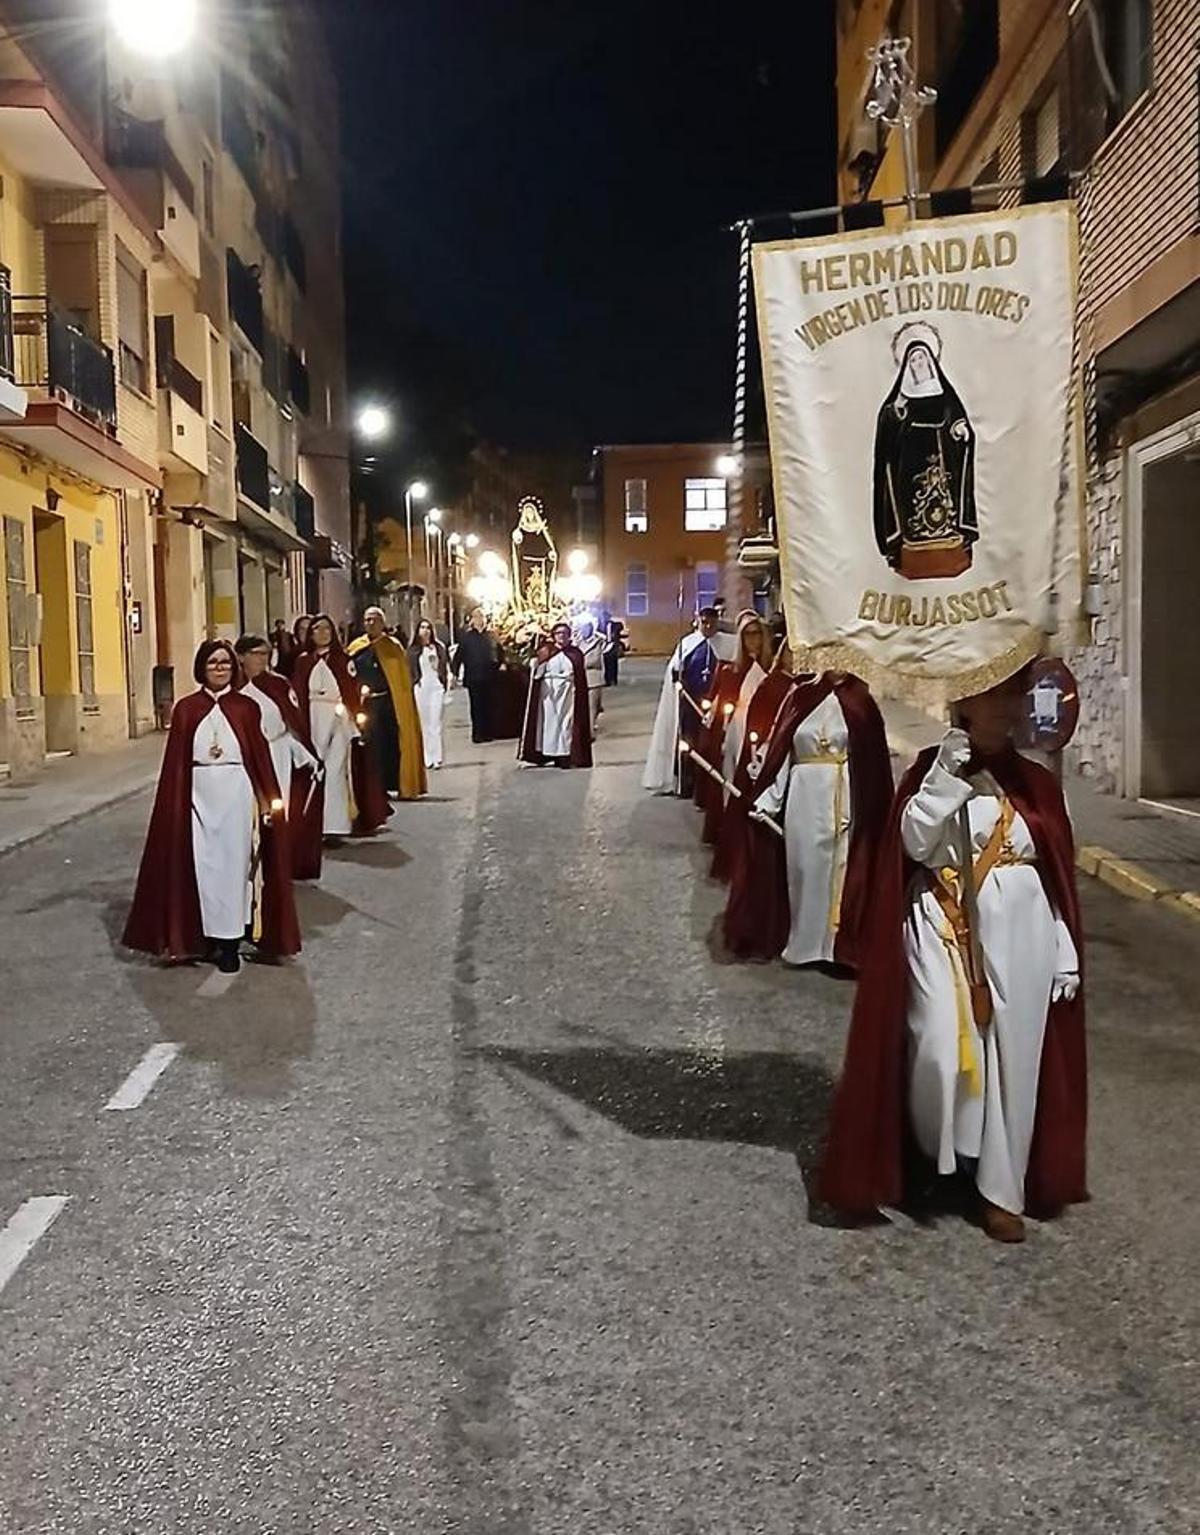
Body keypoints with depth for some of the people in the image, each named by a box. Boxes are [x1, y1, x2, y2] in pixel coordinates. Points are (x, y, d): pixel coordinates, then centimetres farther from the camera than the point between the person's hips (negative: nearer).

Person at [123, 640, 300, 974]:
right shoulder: (186, 708, 5)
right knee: (203, 862, 3)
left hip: (237, 793, -1)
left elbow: (260, 755, 2)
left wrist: (268, 799, -3)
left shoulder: (246, 708, 3)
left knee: (233, 861, 3)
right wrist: (175, 804, -2)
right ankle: (208, 933, 15)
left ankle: (230, 942, 10)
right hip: (199, 793, 1)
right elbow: (175, 760, 4)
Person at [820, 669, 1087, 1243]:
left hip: (1020, 932, 3)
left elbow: (1059, 872, 10)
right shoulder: (932, 767, 0)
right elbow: (914, 842, -13)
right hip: (945, 927, -3)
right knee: (940, 1047, -11)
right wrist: (946, 776, -20)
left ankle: (1001, 1189, 21)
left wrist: (1065, 951, 7)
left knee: (1013, 1056, 5)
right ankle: (937, 1154, 19)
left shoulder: (1034, 780, 8)